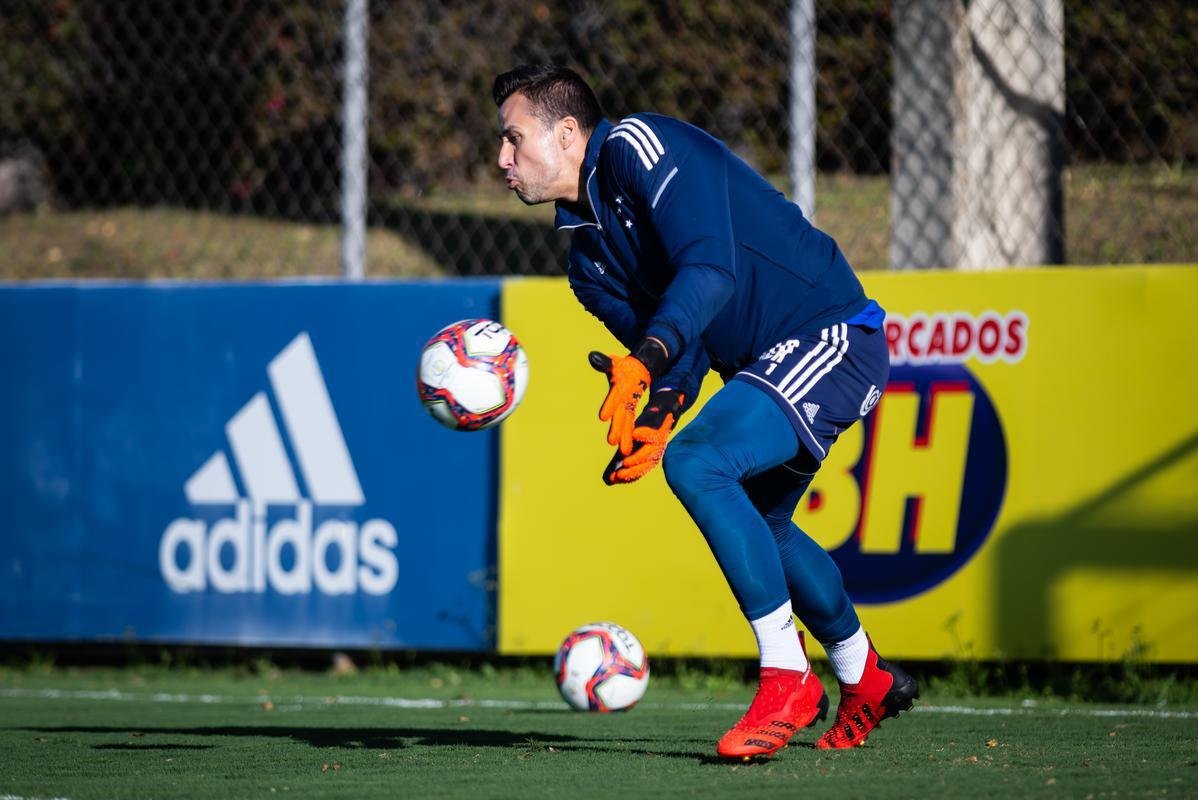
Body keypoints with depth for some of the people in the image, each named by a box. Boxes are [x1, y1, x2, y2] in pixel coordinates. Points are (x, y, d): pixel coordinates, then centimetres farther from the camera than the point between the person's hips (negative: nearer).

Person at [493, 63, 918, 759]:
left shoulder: (638, 147, -15)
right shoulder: (589, 253, 12)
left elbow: (711, 270, -28)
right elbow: (678, 351, 7)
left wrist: (645, 361, -40)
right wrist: (659, 413, -14)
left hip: (832, 336, -11)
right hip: (769, 364, 11)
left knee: (696, 464, -26)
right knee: (756, 527, 24)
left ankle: (788, 678, -21)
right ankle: (868, 680, 47)